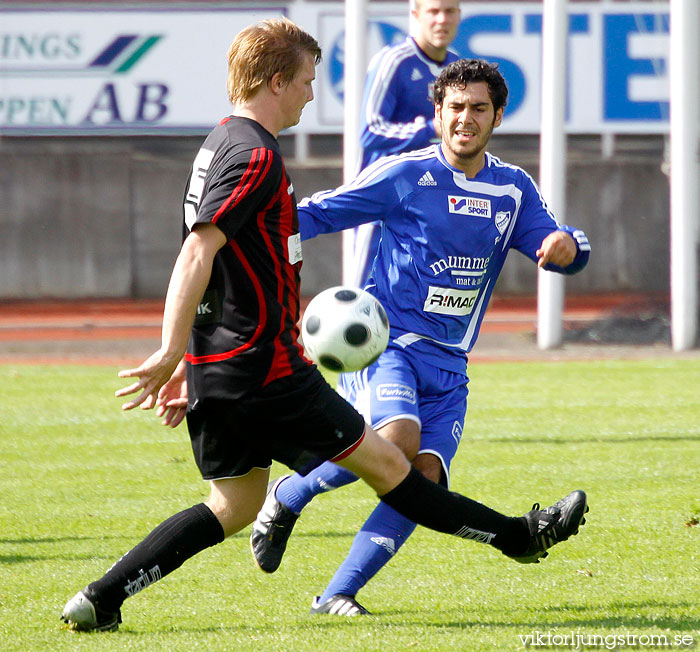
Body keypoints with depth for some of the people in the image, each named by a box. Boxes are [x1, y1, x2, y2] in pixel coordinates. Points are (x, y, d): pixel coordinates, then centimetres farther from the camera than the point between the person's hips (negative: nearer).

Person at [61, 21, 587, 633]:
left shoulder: (220, 145, 16)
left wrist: (184, 365, 25)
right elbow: (197, 254, -24)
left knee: (236, 503, 13)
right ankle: (518, 535, 13)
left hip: (214, 368, 9)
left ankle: (98, 601, 5)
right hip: (264, 366, -9)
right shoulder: (256, 155, -16)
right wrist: (172, 354, -26)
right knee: (381, 460, 2)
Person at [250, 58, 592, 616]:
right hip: (388, 342, -5)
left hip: (448, 364, 5)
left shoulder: (514, 190, 11)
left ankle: (338, 595, -9)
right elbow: (319, 213, 0)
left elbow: (557, 248, 7)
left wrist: (567, 244, -17)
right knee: (397, 439, -31)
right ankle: (288, 497, -6)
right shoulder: (405, 176, -3)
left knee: (423, 476, -15)